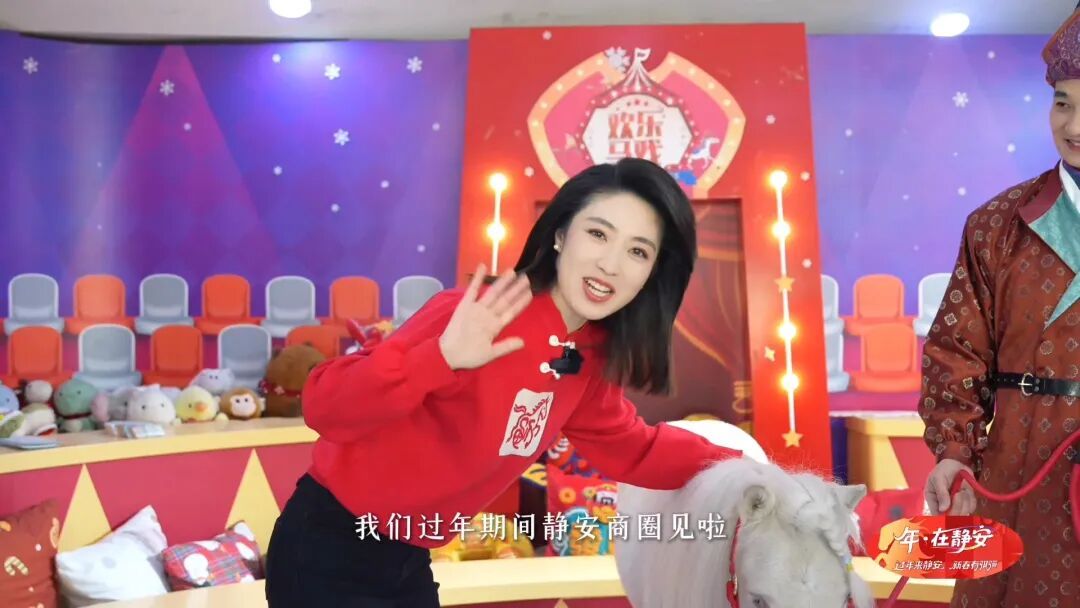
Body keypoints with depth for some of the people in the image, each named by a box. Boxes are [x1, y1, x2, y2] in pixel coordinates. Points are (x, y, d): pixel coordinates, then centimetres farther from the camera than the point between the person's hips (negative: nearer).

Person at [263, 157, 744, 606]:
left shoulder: (589, 357, -2)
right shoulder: (485, 321, -26)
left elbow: (631, 448, 14)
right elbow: (324, 408, -29)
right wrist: (441, 358, -43)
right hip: (329, 553, -7)